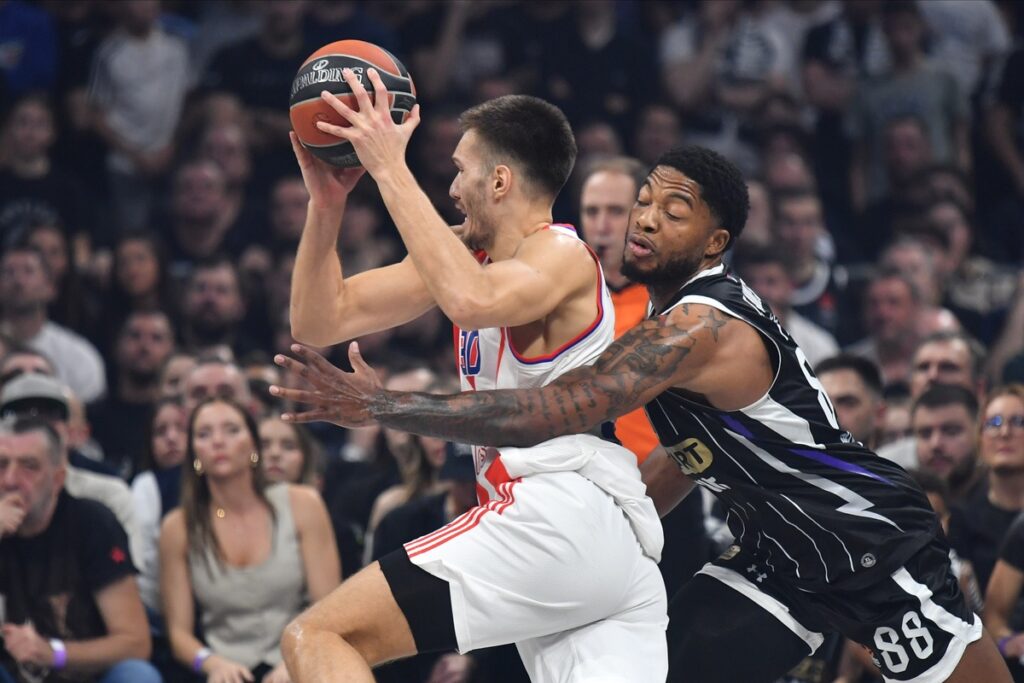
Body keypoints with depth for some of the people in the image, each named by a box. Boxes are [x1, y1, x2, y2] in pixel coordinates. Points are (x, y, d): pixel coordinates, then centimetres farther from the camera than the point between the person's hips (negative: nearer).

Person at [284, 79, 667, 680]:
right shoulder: (467, 252, 21)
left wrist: (391, 168, -22)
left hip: (560, 515, -9)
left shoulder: (562, 254, -4)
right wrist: (328, 202, 5)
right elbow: (321, 321, 19)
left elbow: (472, 301, -29)